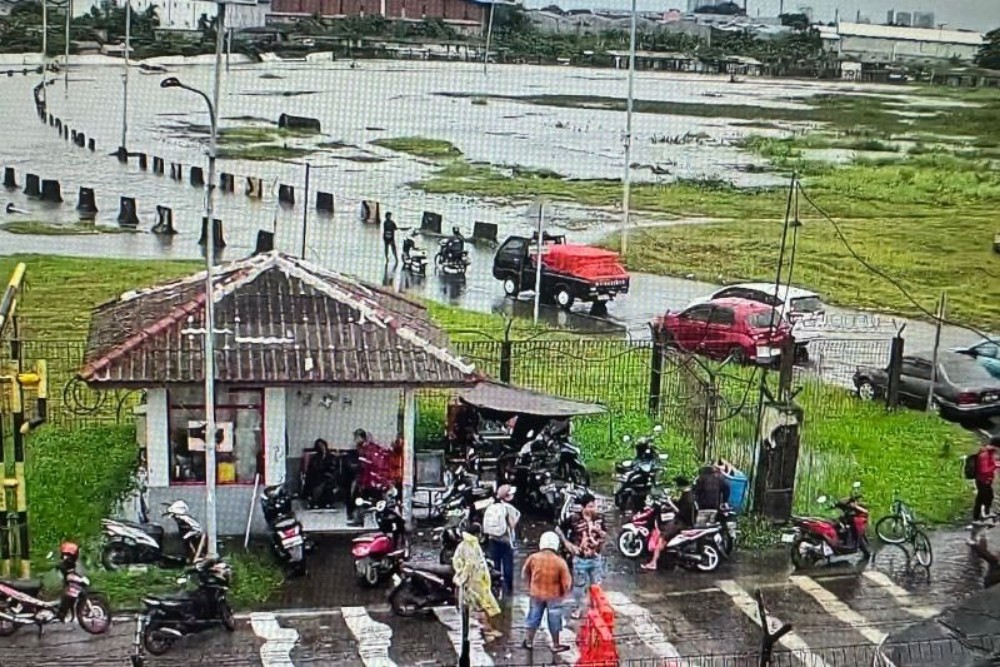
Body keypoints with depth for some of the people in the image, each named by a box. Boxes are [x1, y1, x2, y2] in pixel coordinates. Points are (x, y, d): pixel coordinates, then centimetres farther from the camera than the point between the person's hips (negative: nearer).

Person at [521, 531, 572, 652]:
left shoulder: (533, 557, -13)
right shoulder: (560, 561, -20)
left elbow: (525, 573, 4)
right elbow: (567, 582, -14)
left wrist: (530, 586, 21)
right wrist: (563, 593, 7)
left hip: (536, 593, 2)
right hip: (554, 595, -2)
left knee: (534, 617, 20)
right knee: (554, 620, 14)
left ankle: (529, 642, 32)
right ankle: (556, 645, 25)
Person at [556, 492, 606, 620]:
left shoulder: (599, 518, -5)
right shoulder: (573, 518, -15)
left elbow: (605, 535, 6)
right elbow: (559, 529, -3)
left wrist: (599, 531, -15)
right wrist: (566, 543, -9)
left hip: (596, 558, 3)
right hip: (580, 559, -3)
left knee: (596, 584, 14)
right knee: (579, 584, 10)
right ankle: (579, 608, 26)